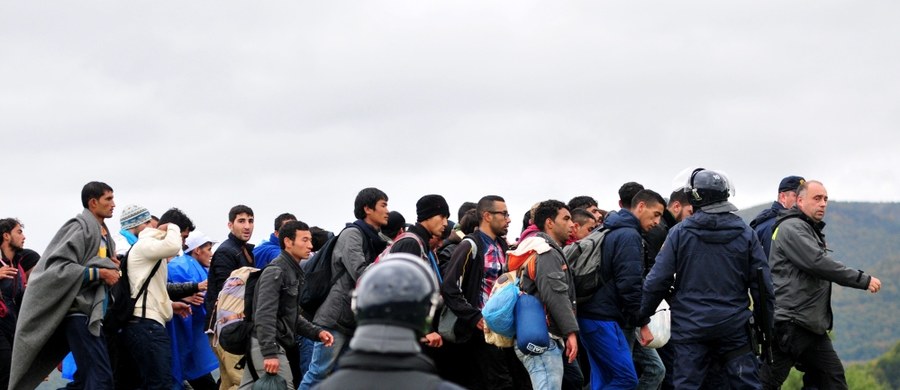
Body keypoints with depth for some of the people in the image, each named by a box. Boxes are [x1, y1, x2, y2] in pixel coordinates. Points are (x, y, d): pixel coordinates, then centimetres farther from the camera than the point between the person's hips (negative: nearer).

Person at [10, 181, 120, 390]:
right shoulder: (81, 227, -8)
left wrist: (112, 267, 4)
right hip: (80, 311, -9)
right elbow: (59, 267, -18)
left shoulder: (103, 233, 17)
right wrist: (99, 273, -17)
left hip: (92, 313, 9)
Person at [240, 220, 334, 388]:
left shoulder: (294, 272, 18)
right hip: (266, 345, -10)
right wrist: (270, 353, -28)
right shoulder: (275, 272, -14)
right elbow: (265, 315, -22)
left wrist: (316, 332, 7)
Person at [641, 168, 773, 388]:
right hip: (735, 327, 1)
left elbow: (658, 280, -5)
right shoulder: (746, 234, 1)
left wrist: (644, 315, 7)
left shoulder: (680, 233, -4)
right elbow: (762, 285, 0)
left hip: (690, 327, -1)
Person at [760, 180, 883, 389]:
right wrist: (863, 280, -18)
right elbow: (819, 263, -21)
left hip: (811, 325, 10)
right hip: (789, 323, -10)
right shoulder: (792, 228, -11)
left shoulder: (812, 231, 22)